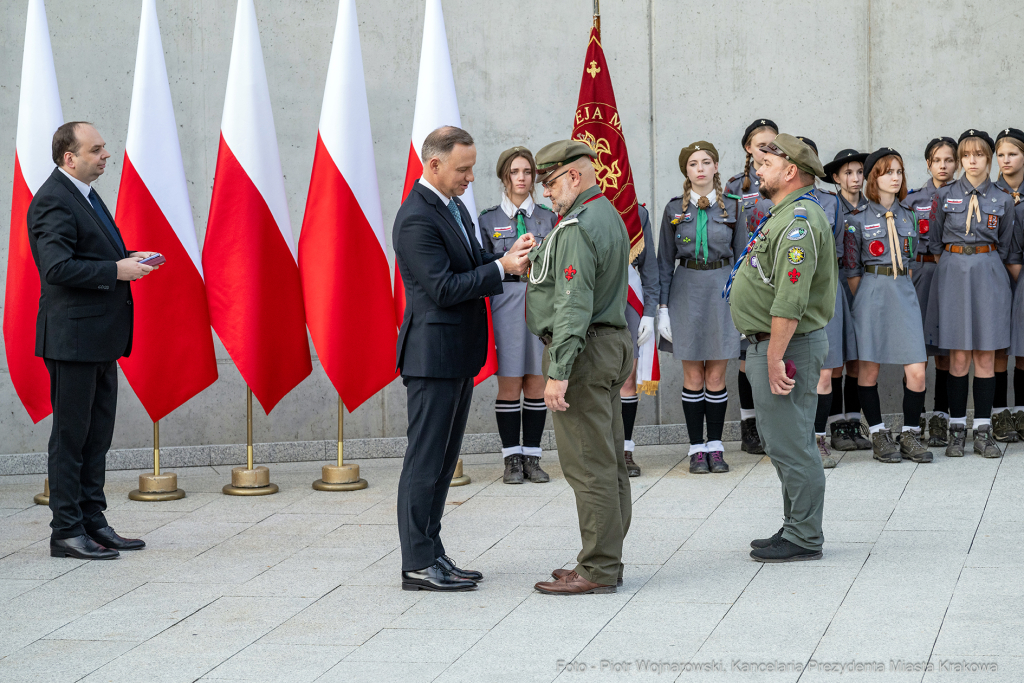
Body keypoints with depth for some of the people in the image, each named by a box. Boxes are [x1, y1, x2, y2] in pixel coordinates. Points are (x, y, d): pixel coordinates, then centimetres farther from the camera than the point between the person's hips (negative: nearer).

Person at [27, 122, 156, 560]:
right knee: (70, 436, -2)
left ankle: (93, 523, 21)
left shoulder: (85, 195, 16)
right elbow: (57, 267, -25)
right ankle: (67, 532, 4)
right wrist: (117, 270, -21)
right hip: (73, 337, -10)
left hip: (101, 335, 10)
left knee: (97, 434, 14)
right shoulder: (53, 201, -15)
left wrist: (128, 257, 7)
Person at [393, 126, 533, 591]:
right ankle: (418, 565, 1)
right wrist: (502, 268, -20)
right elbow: (445, 288, -22)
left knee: (443, 460, 14)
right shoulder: (416, 219, -18)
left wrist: (509, 257, 0)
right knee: (425, 461, -4)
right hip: (434, 355, -10)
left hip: (459, 353, 10)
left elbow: (472, 264, 17)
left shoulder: (452, 205, 13)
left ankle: (432, 554, 21)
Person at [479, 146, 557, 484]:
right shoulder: (489, 219, 6)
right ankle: (512, 459, 5)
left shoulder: (548, 217, 10)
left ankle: (532, 457, 9)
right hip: (505, 302, -1)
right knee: (510, 383, -2)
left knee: (537, 382, 2)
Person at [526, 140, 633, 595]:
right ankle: (606, 561, 19)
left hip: (584, 352, -11)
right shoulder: (610, 216, 16)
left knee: (589, 466, -7)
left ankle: (597, 570, -4)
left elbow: (573, 306, -23)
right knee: (608, 463, 13)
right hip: (612, 344, 11)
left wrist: (559, 372, -24)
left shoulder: (576, 228, -17)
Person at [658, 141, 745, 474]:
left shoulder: (731, 207, 4)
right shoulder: (675, 209, 4)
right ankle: (697, 448, 8)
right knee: (693, 375, 2)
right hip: (687, 288, 0)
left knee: (716, 375, 2)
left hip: (722, 288, 0)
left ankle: (715, 446, 10)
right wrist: (663, 306, -1)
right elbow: (665, 260, 5)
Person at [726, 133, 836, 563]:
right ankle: (795, 529, 24)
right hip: (770, 344, 11)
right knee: (784, 443, 16)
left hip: (788, 346, -11)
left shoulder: (798, 222, -19)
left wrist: (775, 359, -26)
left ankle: (803, 539, 1)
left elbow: (790, 302, -26)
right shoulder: (784, 215, 17)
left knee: (791, 445, -6)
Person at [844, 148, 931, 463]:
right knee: (869, 368, 1)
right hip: (872, 292, -3)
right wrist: (863, 301, 2)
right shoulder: (858, 219, -1)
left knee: (917, 371, -6)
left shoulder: (908, 216, 12)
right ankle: (879, 435, 13)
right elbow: (851, 269, 1)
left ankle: (910, 435, 7)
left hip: (904, 293, 3)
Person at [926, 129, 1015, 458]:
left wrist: (984, 265, 11)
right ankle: (957, 430, 5)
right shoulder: (945, 196, 5)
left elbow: (1004, 246, 15)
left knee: (986, 355, 1)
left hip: (988, 275, 1)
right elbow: (934, 242, 9)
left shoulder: (1002, 200, 7)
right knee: (959, 355, -1)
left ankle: (983, 431, 5)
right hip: (953, 274, -1)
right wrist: (951, 263, 5)